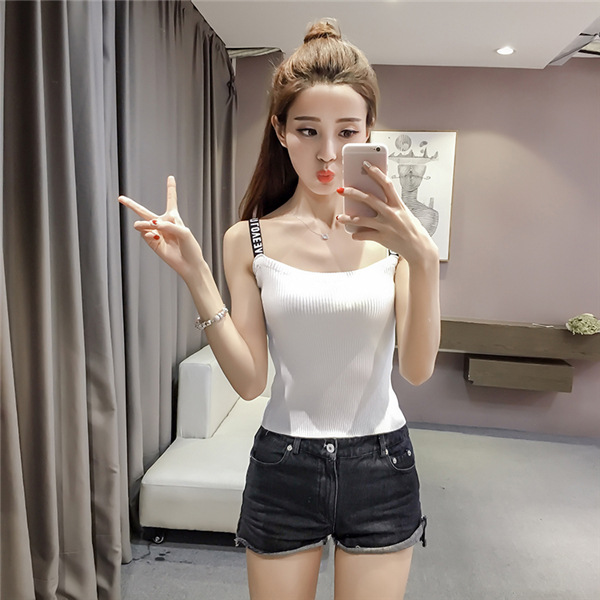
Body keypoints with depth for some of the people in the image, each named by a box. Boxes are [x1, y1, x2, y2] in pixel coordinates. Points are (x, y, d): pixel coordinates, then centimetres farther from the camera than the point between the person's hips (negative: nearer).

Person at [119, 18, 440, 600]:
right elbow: (249, 380, -9)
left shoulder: (393, 231, -6)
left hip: (380, 466, 1)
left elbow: (417, 370, -13)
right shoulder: (250, 240, -6)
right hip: (283, 466, 0)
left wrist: (424, 259, -27)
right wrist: (195, 274, -17)